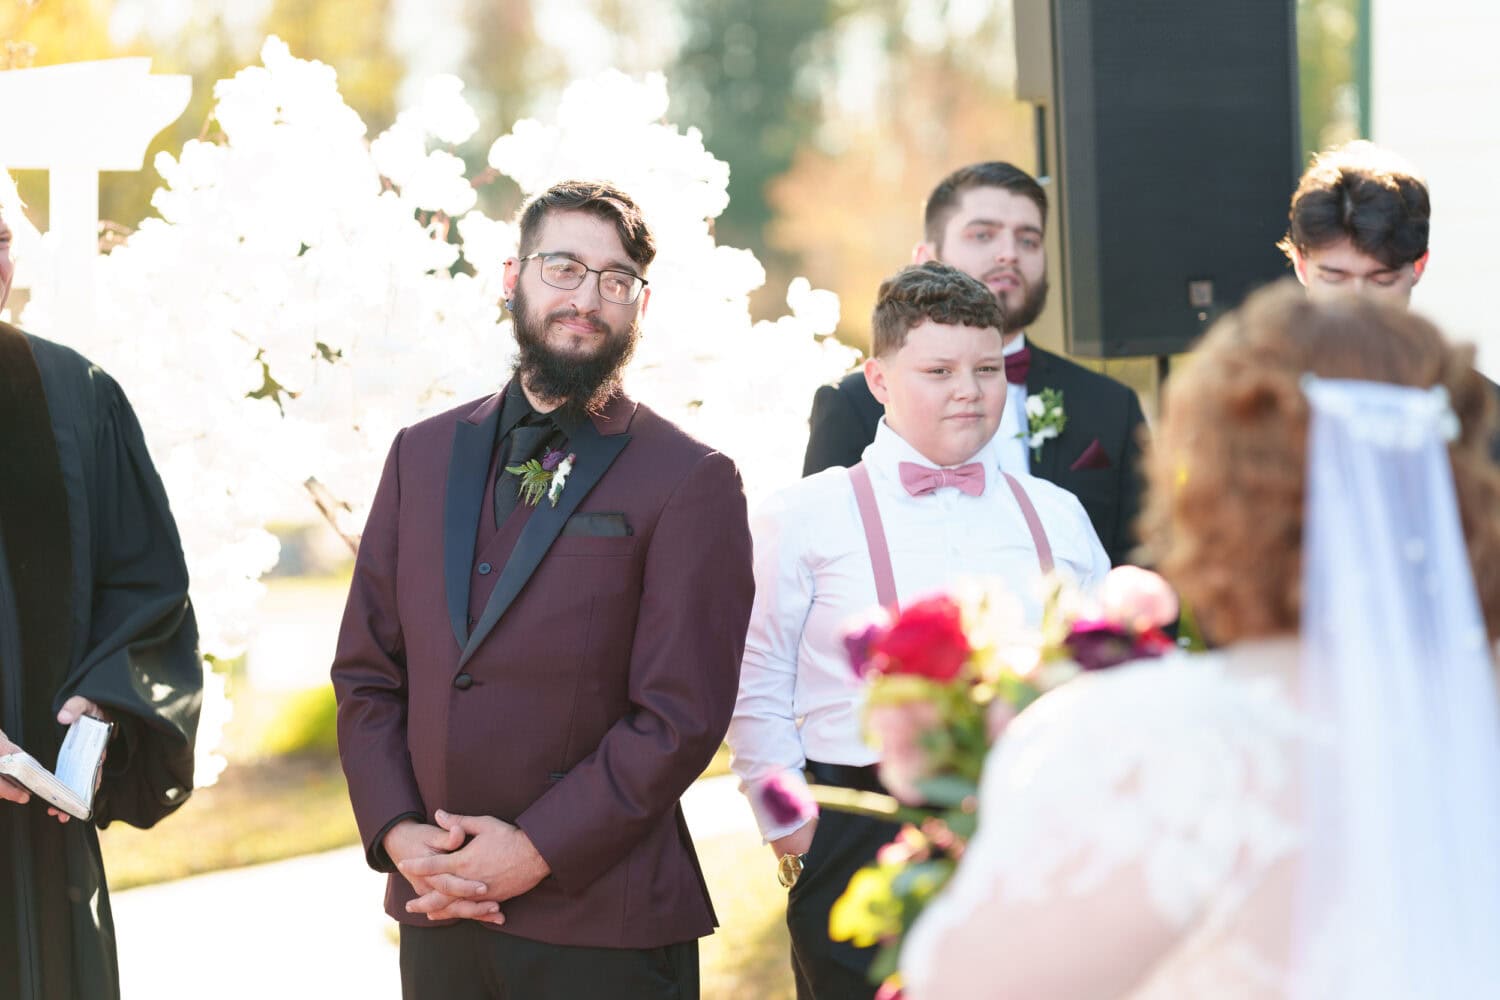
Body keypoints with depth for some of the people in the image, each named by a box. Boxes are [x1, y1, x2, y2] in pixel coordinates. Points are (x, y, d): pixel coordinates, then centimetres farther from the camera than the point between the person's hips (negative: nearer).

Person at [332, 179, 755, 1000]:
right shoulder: (423, 455, 11)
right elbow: (365, 672, 10)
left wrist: (537, 851, -14)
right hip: (437, 911, 4)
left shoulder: (690, 483, -3)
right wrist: (397, 832, -5)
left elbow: (682, 713, -9)